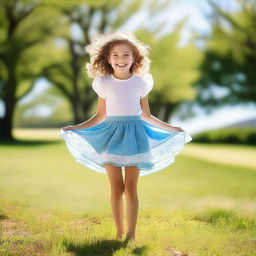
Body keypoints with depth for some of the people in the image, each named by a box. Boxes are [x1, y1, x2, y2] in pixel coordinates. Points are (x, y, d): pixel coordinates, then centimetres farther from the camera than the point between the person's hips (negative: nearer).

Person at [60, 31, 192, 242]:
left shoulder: (141, 82, 1)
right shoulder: (104, 83, 2)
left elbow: (146, 115, 9)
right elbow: (100, 116, 8)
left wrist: (170, 128, 5)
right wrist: (76, 128, 1)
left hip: (134, 134, -1)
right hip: (112, 135, 1)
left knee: (130, 189, -3)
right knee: (116, 189, 3)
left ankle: (131, 235, 3)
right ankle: (119, 233, 13)